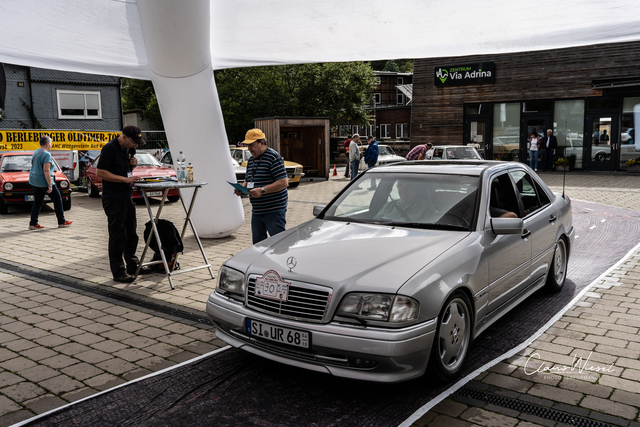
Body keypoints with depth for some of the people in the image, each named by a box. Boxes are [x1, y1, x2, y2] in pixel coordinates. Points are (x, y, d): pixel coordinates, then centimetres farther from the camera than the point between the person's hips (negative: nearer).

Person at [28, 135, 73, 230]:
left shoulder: (36, 153, 12)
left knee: (37, 202, 10)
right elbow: (46, 171, -24)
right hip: (44, 181, -8)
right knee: (57, 200, 5)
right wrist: (50, 185, -23)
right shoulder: (46, 154, -17)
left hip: (34, 181, 9)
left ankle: (33, 223, 6)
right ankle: (62, 222, 11)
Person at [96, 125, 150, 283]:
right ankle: (118, 272, 4)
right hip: (113, 198, -9)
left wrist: (132, 164, 1)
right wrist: (125, 179, -23)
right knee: (118, 235, -4)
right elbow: (100, 172, -18)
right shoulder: (110, 148, -15)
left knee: (131, 233, 15)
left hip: (127, 196, 9)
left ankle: (132, 266, 27)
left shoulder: (129, 149, 10)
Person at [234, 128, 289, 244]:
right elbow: (248, 180, 26)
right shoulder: (251, 159, 15)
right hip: (256, 211, 8)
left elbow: (284, 182, -18)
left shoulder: (273, 157, -11)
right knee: (257, 243, 13)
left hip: (274, 210, -8)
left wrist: (262, 190, -25)